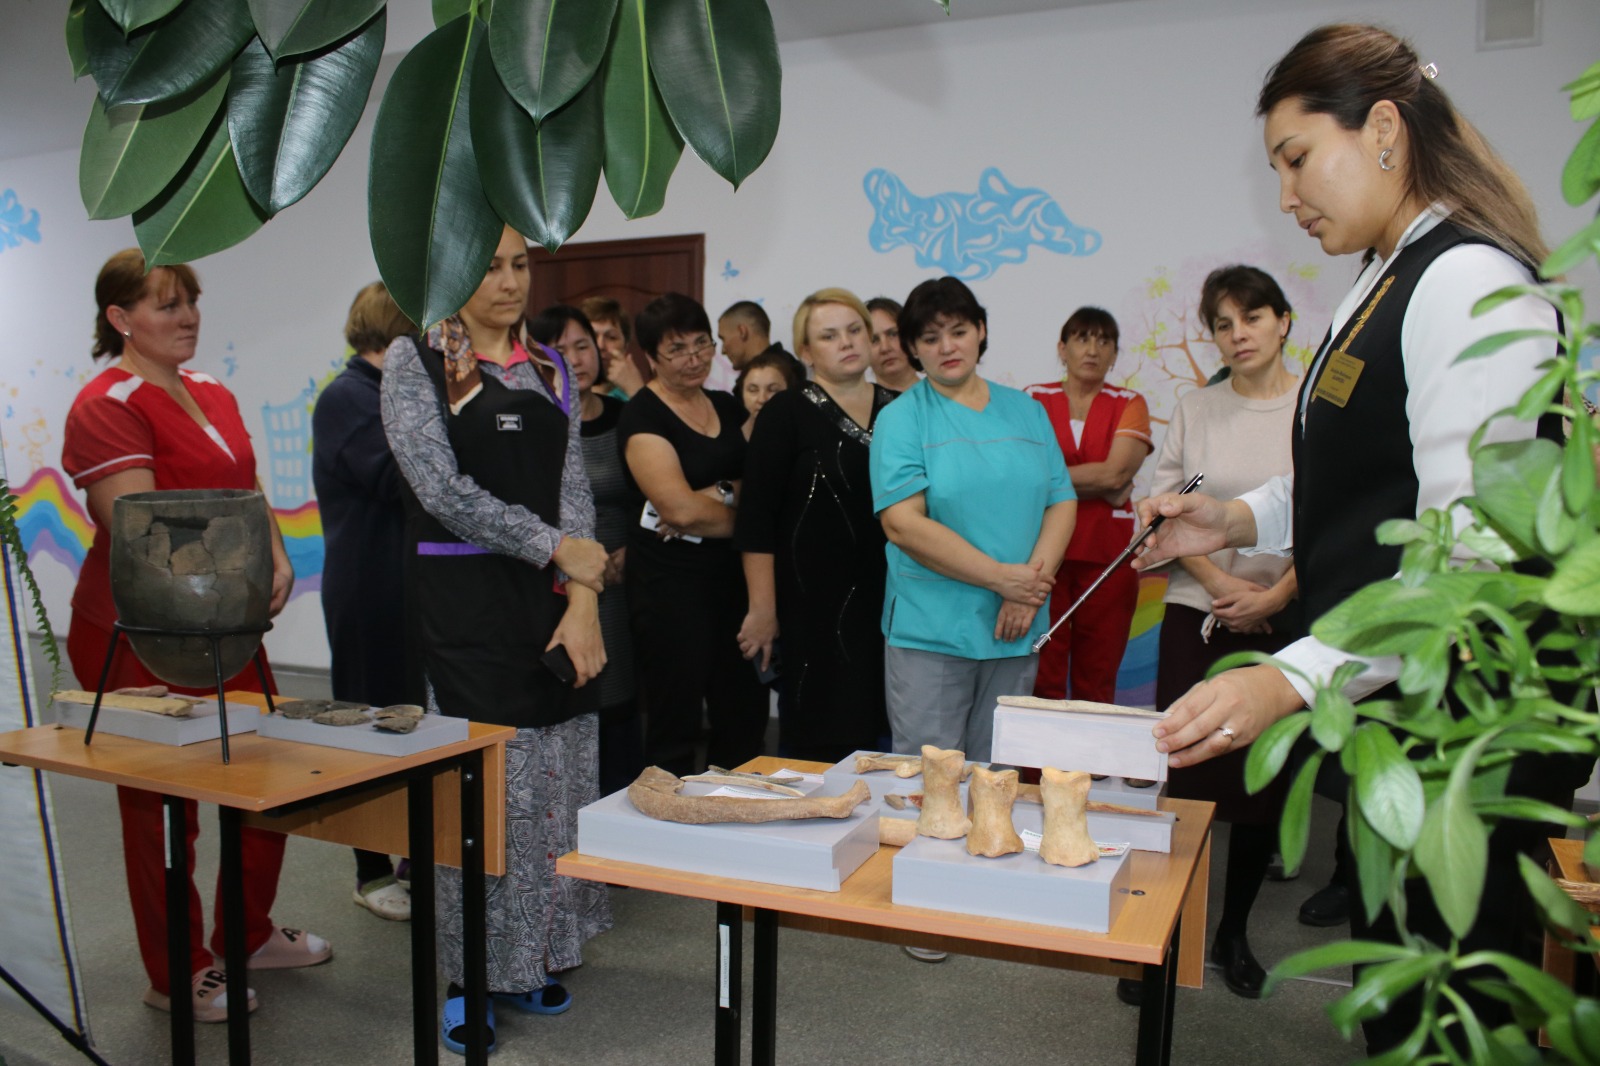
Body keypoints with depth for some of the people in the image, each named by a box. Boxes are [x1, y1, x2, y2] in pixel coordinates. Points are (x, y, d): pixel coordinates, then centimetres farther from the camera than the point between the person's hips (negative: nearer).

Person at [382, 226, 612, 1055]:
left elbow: (574, 488, 6)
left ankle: (529, 957, 24)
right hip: (460, 595, -4)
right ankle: (463, 973, 17)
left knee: (550, 775, 7)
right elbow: (443, 489, -11)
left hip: (551, 599, 5)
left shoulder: (549, 367, 13)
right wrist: (556, 549, -11)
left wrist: (583, 598, -7)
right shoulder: (415, 359, -1)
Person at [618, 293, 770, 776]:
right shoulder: (643, 415, -8)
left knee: (745, 716, 12)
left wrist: (720, 493, -10)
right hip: (670, 578, -7)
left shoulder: (727, 406, 13)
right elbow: (679, 507, -18)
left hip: (729, 574, 7)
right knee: (675, 727, 2)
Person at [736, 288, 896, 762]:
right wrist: (763, 609, -10)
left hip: (887, 599, 4)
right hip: (815, 602, -4)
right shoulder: (786, 414, -3)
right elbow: (755, 519, -6)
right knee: (817, 740, 0)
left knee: (881, 731, 9)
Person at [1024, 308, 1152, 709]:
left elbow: (1116, 472, -7)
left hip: (1107, 555, 1)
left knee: (1096, 683, 5)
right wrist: (1096, 482, -8)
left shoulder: (1128, 404, 9)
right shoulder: (1034, 400, 8)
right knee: (1042, 679, -2)